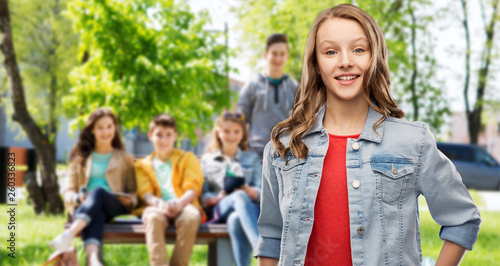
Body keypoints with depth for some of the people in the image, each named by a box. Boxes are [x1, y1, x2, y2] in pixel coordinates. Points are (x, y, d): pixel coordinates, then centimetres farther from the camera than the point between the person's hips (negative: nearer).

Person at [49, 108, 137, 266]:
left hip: (115, 207, 0)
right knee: (95, 214, -40)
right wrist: (77, 198, -10)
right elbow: (68, 191, 15)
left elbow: (133, 192, 21)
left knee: (98, 192, -37)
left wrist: (130, 200, -5)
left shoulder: (124, 158, 26)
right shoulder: (80, 157, 25)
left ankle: (68, 235, -62)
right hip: (84, 207, 0)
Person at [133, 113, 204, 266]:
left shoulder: (187, 159, 23)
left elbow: (192, 189, 7)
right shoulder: (143, 165, 26)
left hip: (183, 206, 0)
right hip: (157, 207, 0)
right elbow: (145, 193, 8)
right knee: (153, 217, -37)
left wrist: (180, 203, -18)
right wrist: (159, 203, -18)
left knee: (191, 216, -37)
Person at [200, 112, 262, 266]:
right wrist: (218, 198, -11)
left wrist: (250, 191, -13)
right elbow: (202, 195, 11)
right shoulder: (207, 160, 24)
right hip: (220, 209, -1)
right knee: (240, 197, -39)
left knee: (235, 220, -40)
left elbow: (261, 190, 11)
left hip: (250, 207, 1)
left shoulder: (252, 158, 27)